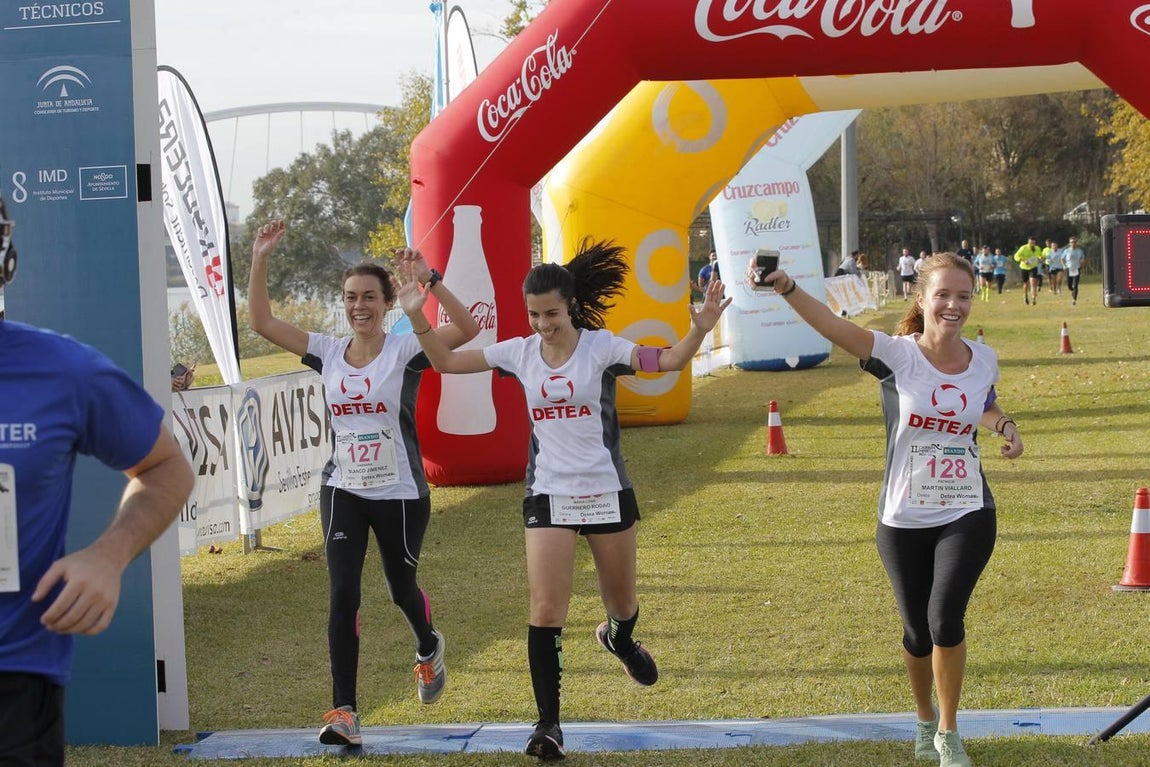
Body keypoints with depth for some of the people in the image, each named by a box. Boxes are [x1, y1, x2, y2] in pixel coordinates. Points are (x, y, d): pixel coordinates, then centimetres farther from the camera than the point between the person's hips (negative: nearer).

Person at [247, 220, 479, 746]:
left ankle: (428, 649, 51)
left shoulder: (405, 351, -10)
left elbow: (467, 330, -25)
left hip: (400, 494, -2)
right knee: (342, 594, -10)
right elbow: (261, 322, 0)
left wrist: (429, 280, -35)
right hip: (343, 492, 2)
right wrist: (260, 260, -10)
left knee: (401, 587, 16)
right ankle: (344, 712, -8)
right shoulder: (328, 352, 1)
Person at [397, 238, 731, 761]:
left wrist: (701, 327, -35)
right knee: (546, 611, -9)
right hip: (548, 495, 1)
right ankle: (548, 723, -1)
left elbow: (670, 361, -17)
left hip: (606, 491, -1)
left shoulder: (600, 346, -9)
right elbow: (447, 362, 5)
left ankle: (619, 638, 53)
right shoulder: (520, 352, 0)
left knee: (622, 603, 15)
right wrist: (417, 319, -9)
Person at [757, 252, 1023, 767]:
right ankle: (925, 722, 39)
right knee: (918, 633, 10)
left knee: (946, 619, -16)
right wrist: (785, 287, -47)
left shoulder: (983, 360, -1)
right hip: (903, 520, -1)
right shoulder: (898, 355, -12)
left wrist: (1006, 426, 0)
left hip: (966, 516, 1)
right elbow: (833, 326, -30)